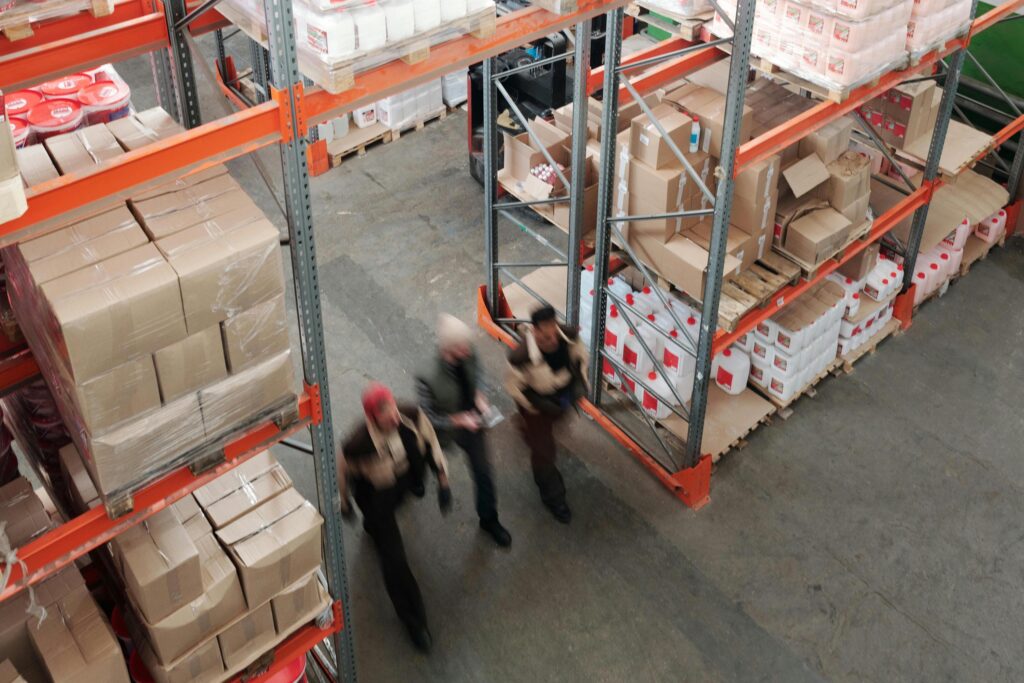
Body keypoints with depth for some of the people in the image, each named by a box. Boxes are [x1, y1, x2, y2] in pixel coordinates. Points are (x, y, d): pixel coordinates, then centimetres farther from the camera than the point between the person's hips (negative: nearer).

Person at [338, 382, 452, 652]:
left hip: (403, 482, 5)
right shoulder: (358, 444, -41)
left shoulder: (412, 416, -32)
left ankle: (372, 527, 75)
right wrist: (344, 503, -2)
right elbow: (341, 471, -19)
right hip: (375, 497, -4)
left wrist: (443, 481, -8)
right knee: (394, 559, 0)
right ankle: (414, 621, 19)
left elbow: (431, 442, -12)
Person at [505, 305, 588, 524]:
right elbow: (513, 386, -23)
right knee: (544, 451, 9)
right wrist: (540, 405, -21)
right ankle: (553, 497, 34)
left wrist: (580, 381, -13)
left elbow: (580, 355, -5)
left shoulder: (569, 336, -30)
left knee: (552, 422, 36)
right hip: (535, 401, -5)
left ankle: (528, 430, 73)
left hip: (564, 397, 5)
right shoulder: (521, 357, -42)